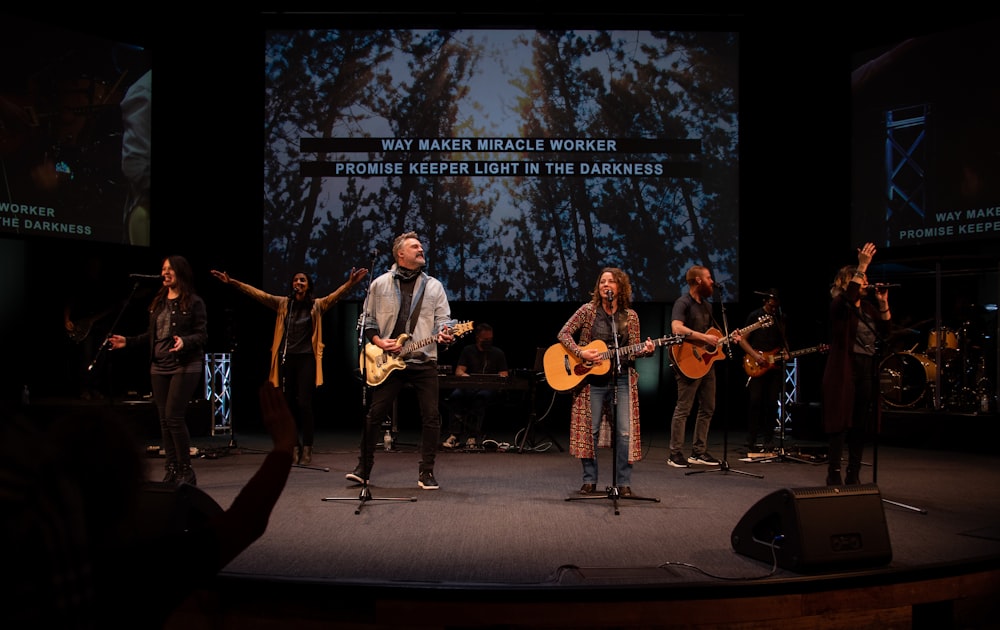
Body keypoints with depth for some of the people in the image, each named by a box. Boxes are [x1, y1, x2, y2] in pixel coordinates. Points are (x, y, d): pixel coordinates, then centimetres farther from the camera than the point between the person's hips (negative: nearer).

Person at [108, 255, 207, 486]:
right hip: (159, 367, 7)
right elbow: (152, 335, 18)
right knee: (164, 419, 6)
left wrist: (184, 342, -27)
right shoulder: (159, 301, 14)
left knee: (174, 416, -12)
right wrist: (128, 341, 9)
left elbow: (202, 335, -9)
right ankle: (172, 470, 14)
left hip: (185, 366, -7)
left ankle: (186, 470, 0)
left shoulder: (194, 302, -5)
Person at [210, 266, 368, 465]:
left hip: (307, 359, -3)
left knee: (304, 404, -6)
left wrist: (350, 283, -33)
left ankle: (307, 449, 3)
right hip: (286, 358, 3)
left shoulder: (317, 305, 2)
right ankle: (294, 448, 14)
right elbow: (258, 294, 5)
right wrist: (233, 282, -3)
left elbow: (335, 296, -14)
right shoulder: (283, 304, 9)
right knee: (288, 404, 6)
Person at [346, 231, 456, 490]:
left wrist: (444, 333, -17)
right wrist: (378, 342, -4)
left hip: (424, 360, 1)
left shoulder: (434, 286, 11)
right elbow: (367, 320, 11)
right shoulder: (380, 284, 9)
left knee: (431, 417, -4)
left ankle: (426, 472, 8)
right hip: (386, 361, -1)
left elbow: (443, 319, 5)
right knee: (375, 414, 1)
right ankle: (363, 468, 13)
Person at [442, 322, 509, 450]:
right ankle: (454, 435, -36)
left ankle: (472, 437, -40)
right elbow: (458, 372, 7)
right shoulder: (468, 350, 16)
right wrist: (470, 378, -15)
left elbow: (504, 375, 9)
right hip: (469, 387, 1)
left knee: (482, 396, -38)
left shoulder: (498, 353, 16)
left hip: (489, 388, -1)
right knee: (456, 395, -33)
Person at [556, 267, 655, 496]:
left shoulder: (630, 316, 5)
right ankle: (589, 480, 15)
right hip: (592, 378, -1)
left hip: (622, 378, 1)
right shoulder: (588, 310, 0)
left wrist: (645, 350, -15)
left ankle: (624, 483, 6)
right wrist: (580, 353, -17)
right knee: (590, 429, 3)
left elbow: (633, 350, 6)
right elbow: (563, 334, -4)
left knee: (625, 431, -3)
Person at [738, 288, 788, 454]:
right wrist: (755, 356, -13)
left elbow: (783, 339, 22)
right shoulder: (754, 316, 1)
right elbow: (742, 340, -1)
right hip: (757, 367, -4)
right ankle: (751, 442, -5)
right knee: (755, 401, -10)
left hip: (775, 366, 4)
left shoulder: (780, 319, 14)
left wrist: (785, 353, 1)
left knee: (772, 403, 1)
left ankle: (768, 441, 9)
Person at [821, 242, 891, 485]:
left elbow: (885, 331, 12)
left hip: (867, 372, 7)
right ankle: (833, 475, 1)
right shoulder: (840, 305, -4)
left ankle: (854, 476, 17)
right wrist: (862, 265, -28)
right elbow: (848, 296, -27)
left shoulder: (868, 307, 16)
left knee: (860, 426, 9)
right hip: (844, 371, -7)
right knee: (841, 424, -6)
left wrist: (883, 303, 2)